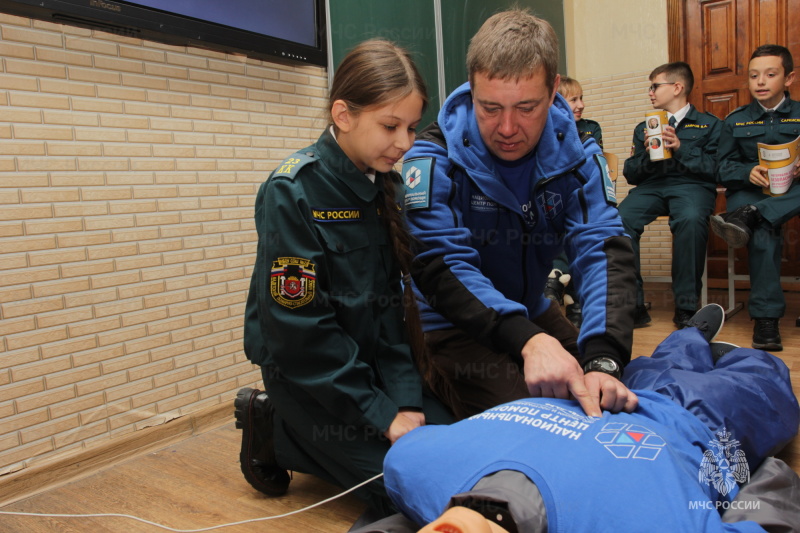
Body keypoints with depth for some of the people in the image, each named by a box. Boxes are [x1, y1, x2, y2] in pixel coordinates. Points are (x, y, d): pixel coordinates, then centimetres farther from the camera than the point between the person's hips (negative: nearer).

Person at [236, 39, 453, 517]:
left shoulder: (387, 186, -1)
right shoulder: (293, 194, -21)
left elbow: (393, 301, 1)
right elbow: (298, 328, -22)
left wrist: (404, 396, -8)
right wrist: (380, 414, -18)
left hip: (370, 359, 7)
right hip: (306, 372, -7)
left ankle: (302, 433, 14)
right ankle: (273, 428, 5)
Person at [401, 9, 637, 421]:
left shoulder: (576, 154, -12)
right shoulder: (436, 158, -23)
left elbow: (603, 249, -23)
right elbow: (440, 266, -30)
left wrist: (603, 360, -39)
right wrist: (528, 340, -45)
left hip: (532, 310, 5)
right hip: (452, 323, -4)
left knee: (604, 401, 9)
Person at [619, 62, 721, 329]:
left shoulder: (709, 124, 14)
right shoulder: (643, 128, 24)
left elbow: (716, 169, 0)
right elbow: (631, 174, 16)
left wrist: (680, 149, -8)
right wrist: (647, 154, -3)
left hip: (692, 185, -2)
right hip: (651, 186, 3)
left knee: (690, 219, -38)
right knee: (620, 219, -31)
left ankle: (686, 307, -26)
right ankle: (633, 305, -25)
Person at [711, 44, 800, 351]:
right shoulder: (735, 121, 13)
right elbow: (723, 169, 5)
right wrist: (748, 172, -16)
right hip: (749, 190, -1)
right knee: (763, 233, -33)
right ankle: (766, 316, -34)